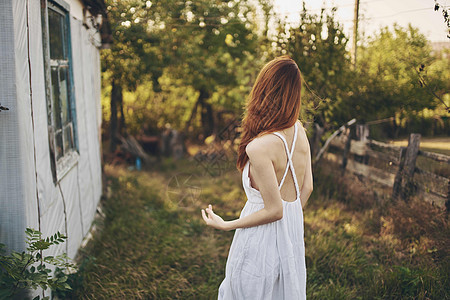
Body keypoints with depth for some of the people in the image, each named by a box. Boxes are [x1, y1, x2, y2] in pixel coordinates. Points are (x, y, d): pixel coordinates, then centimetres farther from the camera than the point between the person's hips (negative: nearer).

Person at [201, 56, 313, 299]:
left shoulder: (259, 147, -28)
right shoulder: (299, 131, -6)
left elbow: (274, 210, -22)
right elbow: (307, 187, 4)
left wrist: (226, 225, -10)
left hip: (262, 238, -7)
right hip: (293, 232, 7)